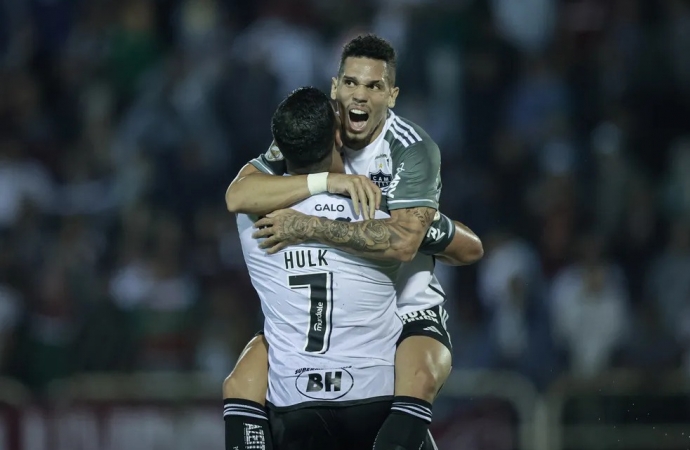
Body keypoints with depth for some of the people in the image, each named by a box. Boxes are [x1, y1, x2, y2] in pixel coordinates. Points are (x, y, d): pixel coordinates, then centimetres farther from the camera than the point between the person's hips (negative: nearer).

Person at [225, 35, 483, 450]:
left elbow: (402, 241, -28)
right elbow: (237, 196, -18)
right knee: (241, 385, -15)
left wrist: (311, 229, -29)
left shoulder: (413, 149, -14)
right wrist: (327, 181, -27)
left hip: (406, 307, -4)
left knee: (417, 380, -35)